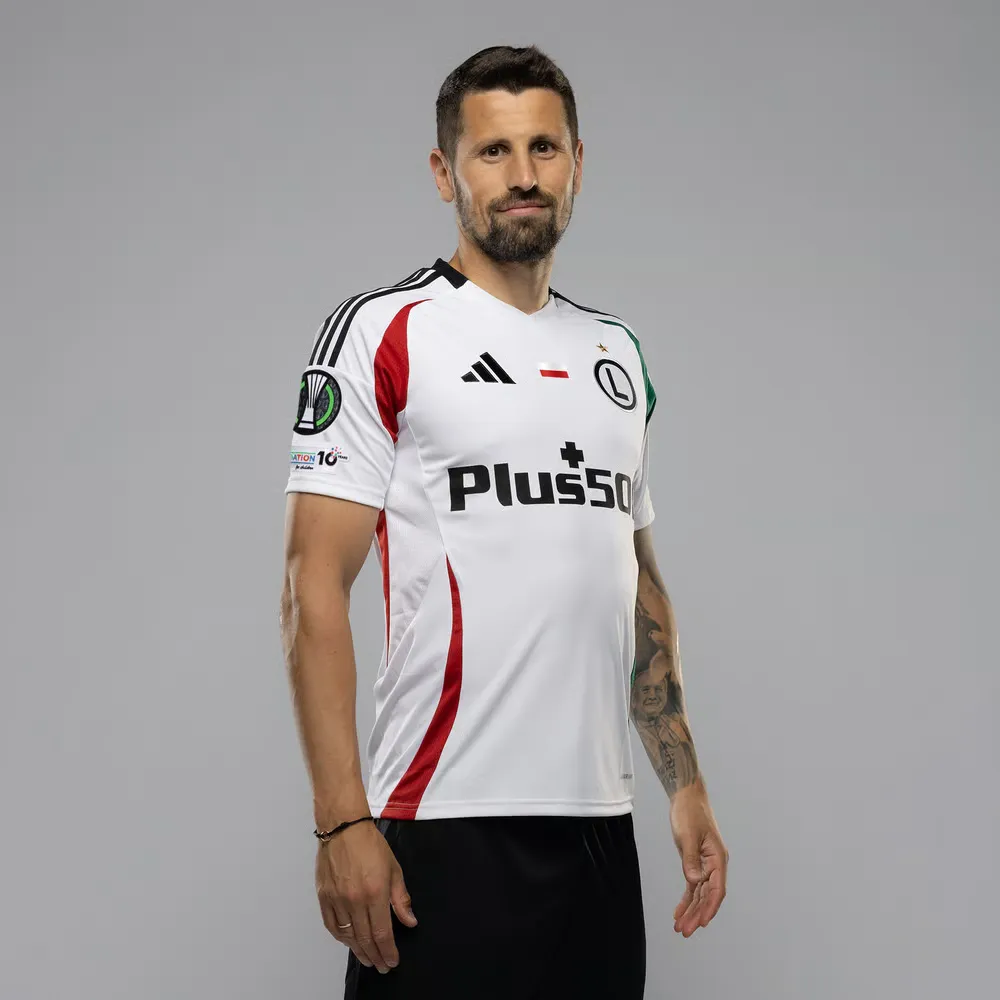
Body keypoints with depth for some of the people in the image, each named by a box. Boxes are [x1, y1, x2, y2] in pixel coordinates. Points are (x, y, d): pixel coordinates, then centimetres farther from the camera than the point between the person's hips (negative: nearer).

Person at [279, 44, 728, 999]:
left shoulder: (617, 355, 15)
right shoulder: (381, 335, -4)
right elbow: (314, 588, -9)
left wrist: (685, 784, 14)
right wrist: (340, 822, -17)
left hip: (599, 821, 6)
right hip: (447, 824, -6)